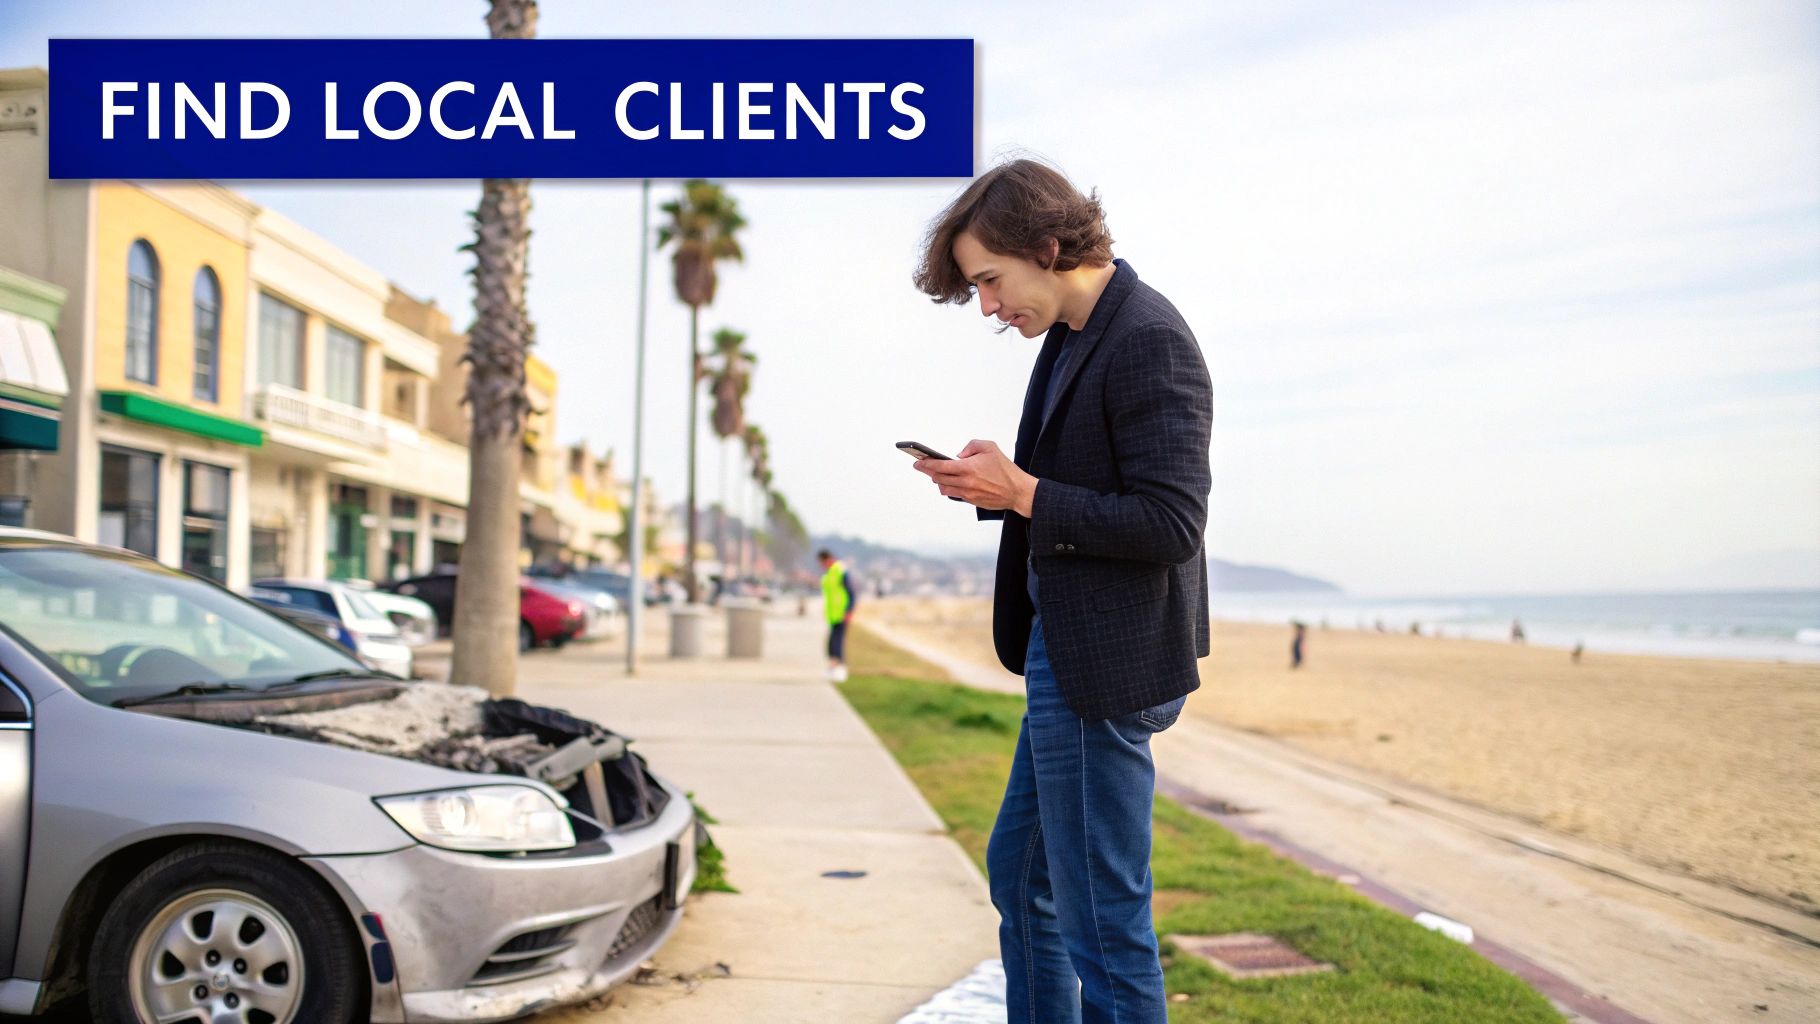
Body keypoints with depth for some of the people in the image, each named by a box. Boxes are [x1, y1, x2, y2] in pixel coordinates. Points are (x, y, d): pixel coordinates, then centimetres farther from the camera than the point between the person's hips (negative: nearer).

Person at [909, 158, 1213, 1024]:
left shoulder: (1149, 343, -18)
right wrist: (998, 482, 0)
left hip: (1107, 667, -11)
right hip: (1066, 652, 11)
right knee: (1021, 873, 22)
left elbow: (1169, 524, -23)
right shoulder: (1073, 337, 12)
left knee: (1102, 917, 0)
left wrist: (1024, 493, -20)